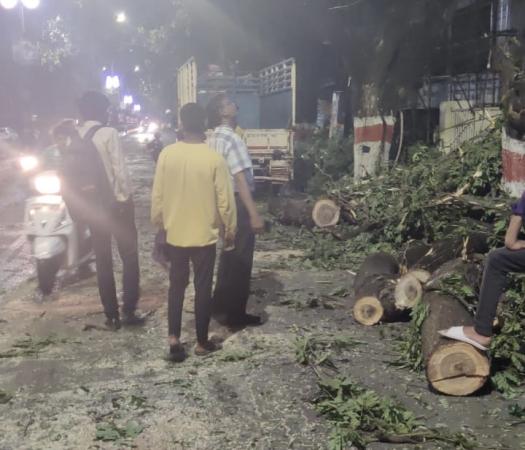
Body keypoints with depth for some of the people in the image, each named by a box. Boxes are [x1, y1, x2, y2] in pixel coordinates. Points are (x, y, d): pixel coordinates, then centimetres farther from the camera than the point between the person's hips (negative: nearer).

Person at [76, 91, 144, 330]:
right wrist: (126, 197, -4)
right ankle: (128, 310, 6)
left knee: (103, 260, 11)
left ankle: (111, 315, 17)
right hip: (116, 202, -5)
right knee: (129, 257, 9)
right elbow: (120, 170, -16)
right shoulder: (109, 133, -14)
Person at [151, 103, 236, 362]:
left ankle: (173, 338, 10)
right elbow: (225, 200, -10)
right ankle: (202, 342, 17)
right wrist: (230, 229, 4)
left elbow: (157, 195, 0)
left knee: (176, 285, 16)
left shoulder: (167, 154, -7)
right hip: (205, 235, -2)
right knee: (203, 288, 9)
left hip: (175, 233, 2)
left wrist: (158, 222, 16)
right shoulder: (214, 159, -14)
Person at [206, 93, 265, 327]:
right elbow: (240, 178, -25)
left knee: (229, 256, 19)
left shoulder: (214, 139, 12)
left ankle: (221, 307, 28)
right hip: (237, 203, -9)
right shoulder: (231, 139, -18)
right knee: (240, 260, 0)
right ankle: (235, 314, 9)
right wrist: (254, 213, -28)